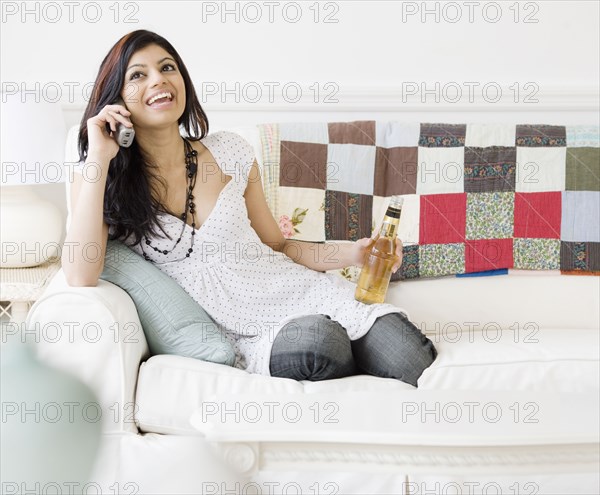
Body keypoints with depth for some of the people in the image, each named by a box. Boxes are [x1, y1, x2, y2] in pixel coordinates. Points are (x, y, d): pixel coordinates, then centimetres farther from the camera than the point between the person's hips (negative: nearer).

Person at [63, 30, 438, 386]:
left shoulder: (228, 153, 7)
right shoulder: (103, 180, 1)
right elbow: (80, 278, -17)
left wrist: (352, 253, -3)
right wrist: (98, 157, -15)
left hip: (310, 292, 2)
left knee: (414, 362, -24)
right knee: (315, 339, -35)